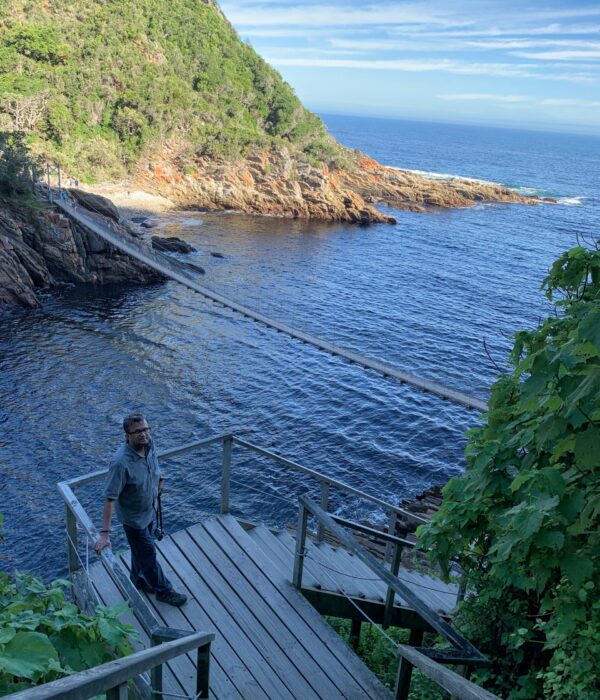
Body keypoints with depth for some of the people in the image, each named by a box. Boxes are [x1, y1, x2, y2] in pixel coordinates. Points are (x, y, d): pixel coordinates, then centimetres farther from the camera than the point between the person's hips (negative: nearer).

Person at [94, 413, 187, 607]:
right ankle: (163, 591, 33)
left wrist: (159, 478, 16)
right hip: (133, 517, -7)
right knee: (148, 554, 12)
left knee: (141, 549, 28)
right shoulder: (121, 462, -37)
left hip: (149, 510, 7)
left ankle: (138, 580, 52)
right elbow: (110, 498, -37)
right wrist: (105, 533, -38)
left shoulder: (149, 444, -16)